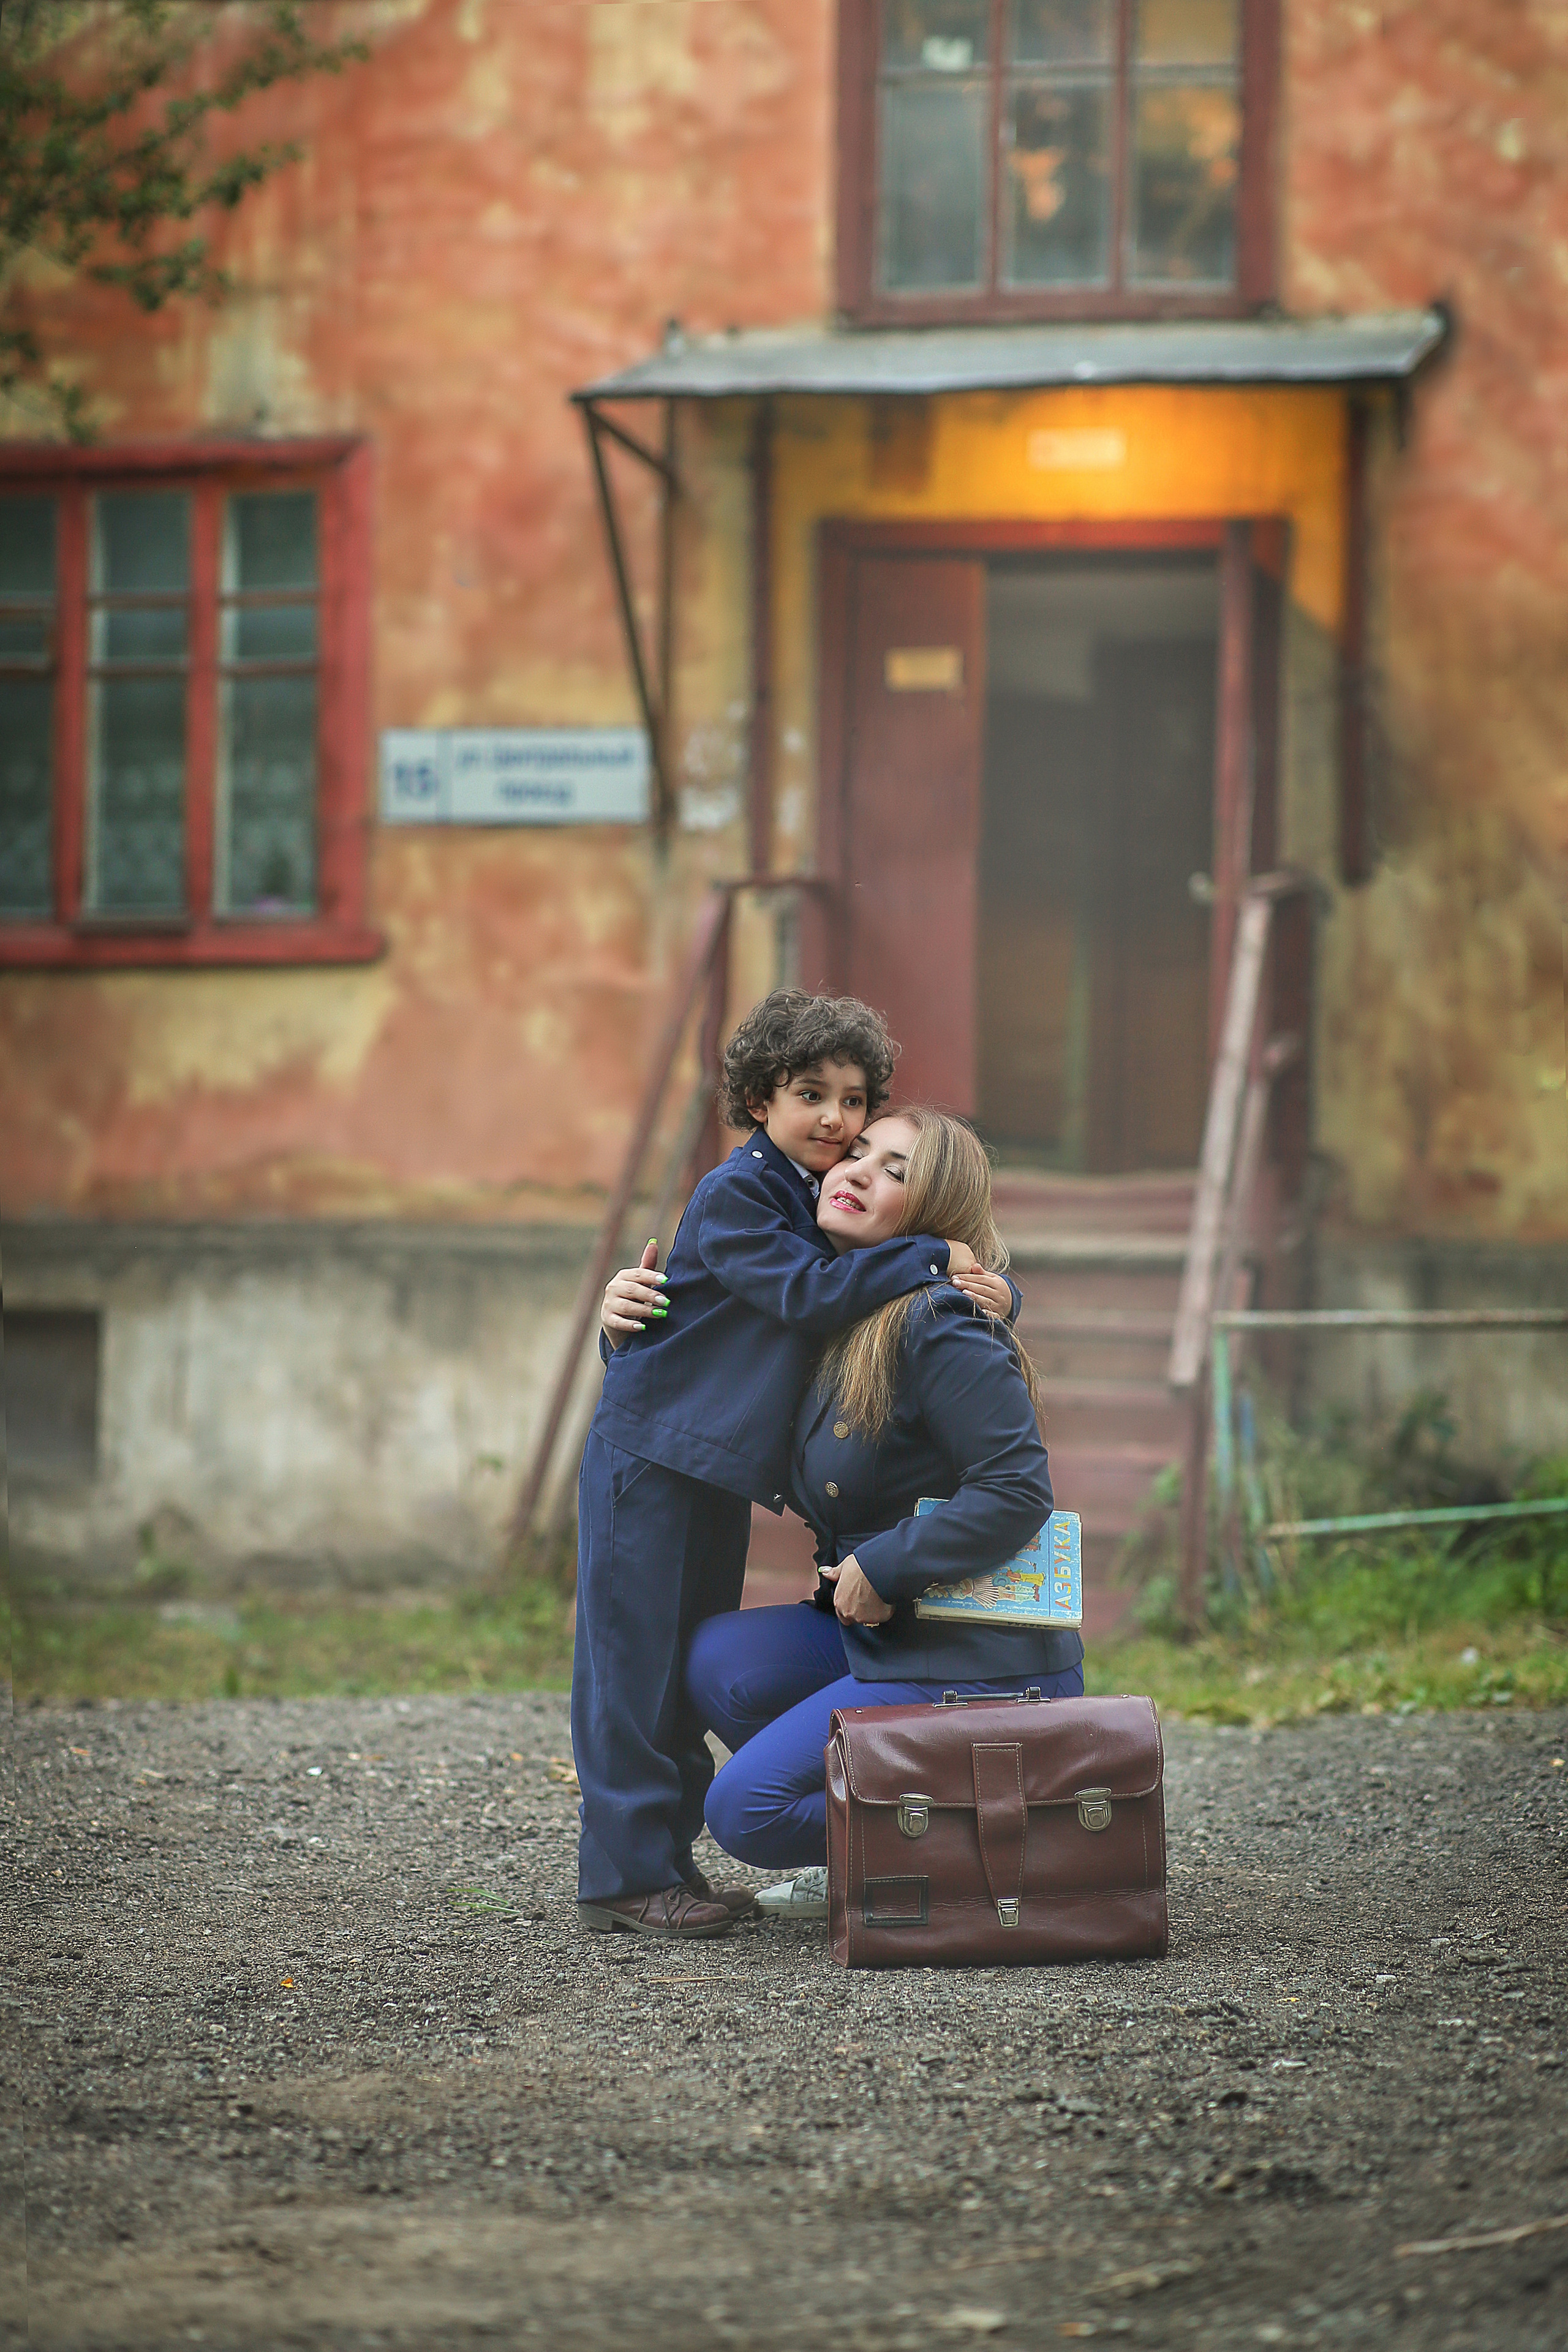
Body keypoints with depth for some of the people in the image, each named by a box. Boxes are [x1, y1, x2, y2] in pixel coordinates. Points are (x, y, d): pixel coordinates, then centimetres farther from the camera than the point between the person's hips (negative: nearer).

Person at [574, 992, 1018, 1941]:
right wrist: (933, 1261, -24)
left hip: (721, 1466, 9)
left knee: (696, 1665, 12)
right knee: (637, 1660, -6)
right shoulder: (733, 1196, -14)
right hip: (650, 1451, -9)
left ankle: (670, 1856, 19)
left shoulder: (818, 1201, 13)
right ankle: (625, 1873, -4)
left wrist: (982, 1285, -1)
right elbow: (808, 1291, -24)